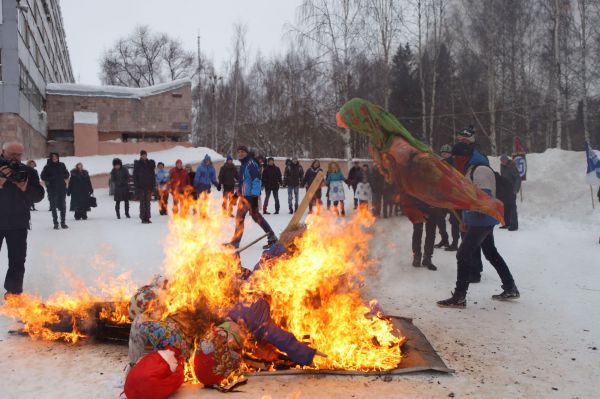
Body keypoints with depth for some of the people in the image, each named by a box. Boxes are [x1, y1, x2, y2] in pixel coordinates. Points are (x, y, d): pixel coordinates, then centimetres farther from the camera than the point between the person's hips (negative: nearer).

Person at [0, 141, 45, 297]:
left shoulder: (28, 172, 2)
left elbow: (38, 196, -2)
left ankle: (13, 290, 15)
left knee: (17, 259, 5)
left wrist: (25, 188, -20)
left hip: (18, 222, 1)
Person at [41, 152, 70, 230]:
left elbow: (67, 174, 11)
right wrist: (52, 178, -14)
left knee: (63, 206, 4)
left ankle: (63, 222, 13)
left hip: (62, 188, 3)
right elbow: (43, 177, -4)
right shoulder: (47, 167, -2)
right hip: (52, 190, -2)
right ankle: (55, 223, 8)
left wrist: (61, 176, -7)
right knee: (53, 207, 2)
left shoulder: (62, 165, 6)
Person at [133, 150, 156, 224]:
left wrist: (153, 186, 2)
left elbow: (153, 176, 9)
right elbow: (135, 176, 0)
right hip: (141, 187, -3)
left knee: (148, 203, 5)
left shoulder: (150, 164, 8)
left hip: (148, 186, 3)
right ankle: (143, 218, -2)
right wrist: (137, 187, -8)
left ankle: (147, 218, 9)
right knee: (142, 203, -4)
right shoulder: (137, 164, 0)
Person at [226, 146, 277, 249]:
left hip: (251, 196, -10)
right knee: (239, 218, 11)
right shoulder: (243, 164, 16)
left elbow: (256, 180, -20)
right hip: (243, 195, 10)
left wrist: (255, 196, -25)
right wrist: (239, 192, 27)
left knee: (256, 216, -6)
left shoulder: (251, 163, -13)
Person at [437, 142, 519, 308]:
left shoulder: (480, 170, -17)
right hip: (483, 220, 11)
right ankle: (510, 289, 29)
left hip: (482, 221, -11)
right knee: (491, 254, 19)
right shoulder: (472, 169, 15)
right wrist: (465, 220, 18)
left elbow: (485, 195, -25)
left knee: (463, 255, -9)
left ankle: (459, 297, -5)